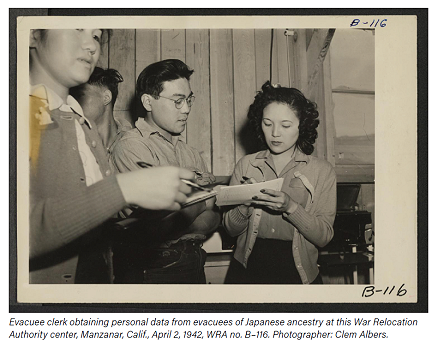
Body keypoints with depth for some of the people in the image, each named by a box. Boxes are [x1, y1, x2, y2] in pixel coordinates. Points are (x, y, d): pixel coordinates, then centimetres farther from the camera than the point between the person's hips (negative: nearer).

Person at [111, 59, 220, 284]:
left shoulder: (190, 154, 10)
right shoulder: (131, 148, -14)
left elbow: (215, 216, 2)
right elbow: (158, 226, -21)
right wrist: (200, 200, -6)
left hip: (194, 263, 7)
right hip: (153, 268, -6)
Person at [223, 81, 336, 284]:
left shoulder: (321, 170, 2)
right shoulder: (245, 165, 5)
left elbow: (324, 237, -4)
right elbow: (231, 229, 6)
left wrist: (290, 207, -18)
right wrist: (245, 204, -13)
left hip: (296, 272, -1)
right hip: (249, 268, 1)